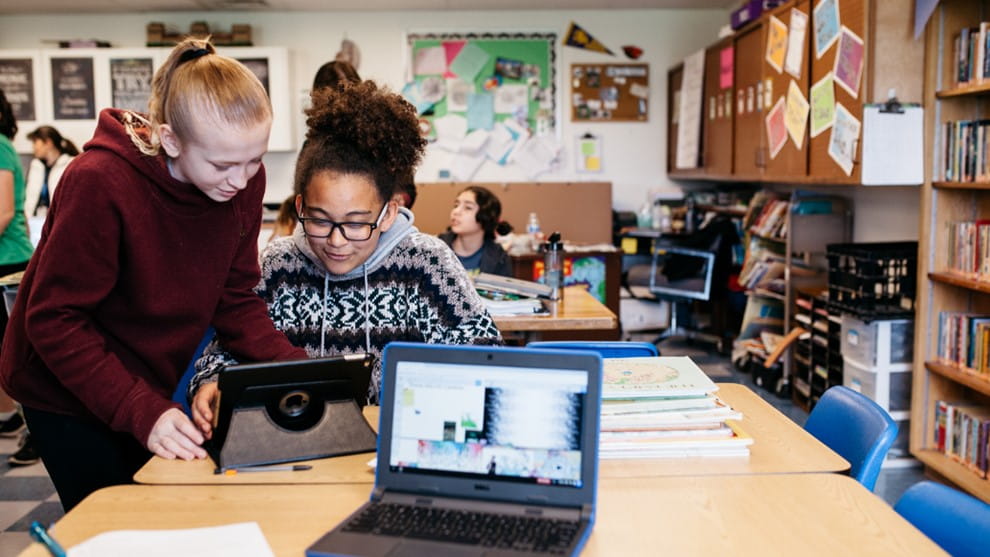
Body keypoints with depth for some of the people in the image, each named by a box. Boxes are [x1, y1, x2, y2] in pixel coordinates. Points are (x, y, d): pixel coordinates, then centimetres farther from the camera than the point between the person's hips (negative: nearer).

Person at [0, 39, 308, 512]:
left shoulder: (244, 179, -13)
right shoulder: (99, 181, -29)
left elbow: (236, 300, -7)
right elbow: (54, 320, -25)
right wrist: (141, 412, -33)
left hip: (160, 384, 5)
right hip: (70, 391, -4)